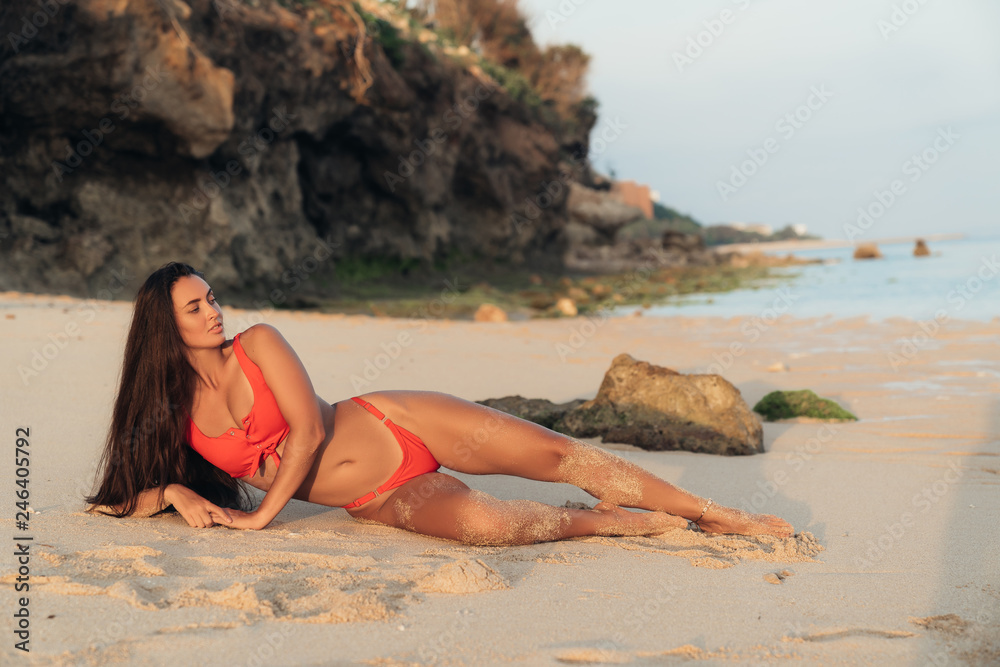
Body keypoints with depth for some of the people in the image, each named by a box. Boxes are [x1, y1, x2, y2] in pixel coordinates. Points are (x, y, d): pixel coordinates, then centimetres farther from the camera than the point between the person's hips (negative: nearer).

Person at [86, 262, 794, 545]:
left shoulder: (258, 344, -6)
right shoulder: (173, 411, 2)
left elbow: (310, 429, -13)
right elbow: (132, 489, 9)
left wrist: (260, 515, -13)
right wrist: (178, 494, -14)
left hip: (398, 427, 0)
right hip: (382, 503, 1)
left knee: (559, 452, -14)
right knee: (485, 523, -30)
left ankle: (724, 516, -3)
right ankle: (621, 522, -4)